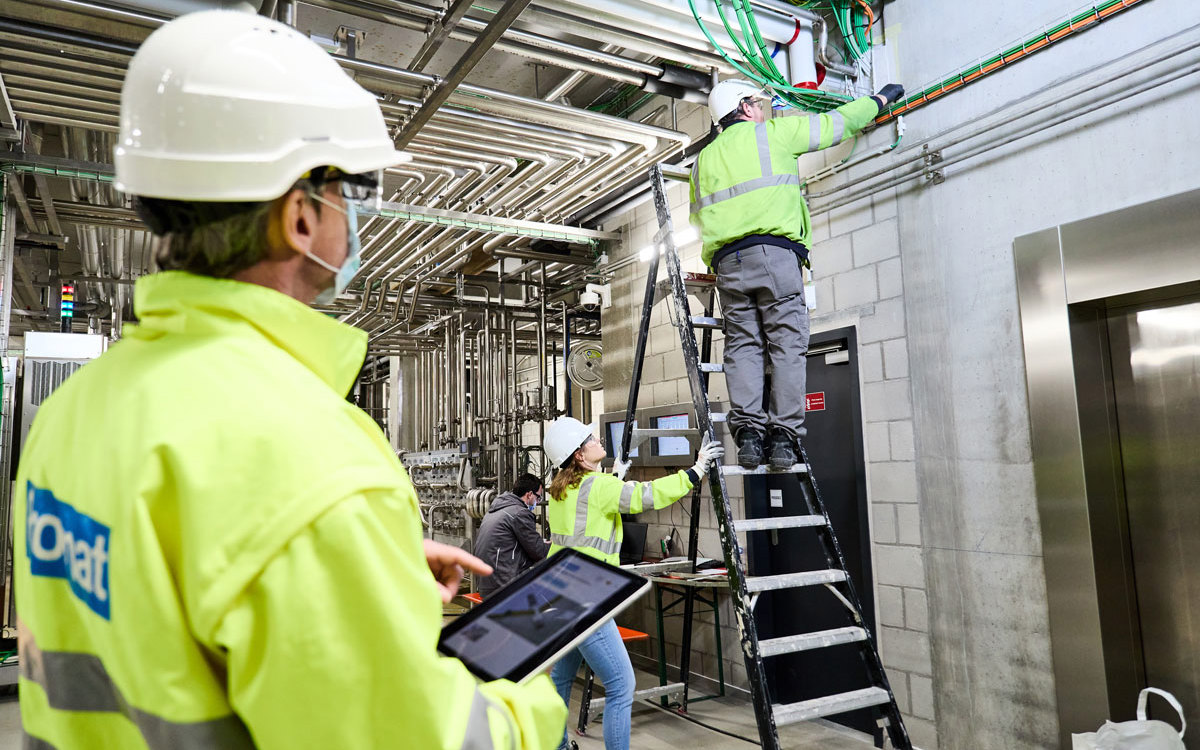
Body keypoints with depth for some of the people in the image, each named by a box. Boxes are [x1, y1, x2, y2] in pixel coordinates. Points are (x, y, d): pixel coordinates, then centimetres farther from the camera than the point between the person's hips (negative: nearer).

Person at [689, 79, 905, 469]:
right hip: (774, 251, -4)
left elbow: (697, 216, 25)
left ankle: (748, 430, -10)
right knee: (787, 344, -4)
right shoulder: (772, 132, 13)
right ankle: (783, 434, -9)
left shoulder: (704, 158, 25)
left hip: (727, 261, 4)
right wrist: (880, 99, 36)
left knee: (743, 346, 1)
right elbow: (834, 123, 21)